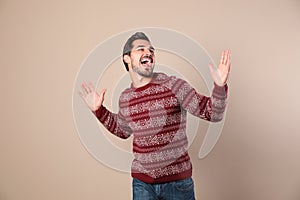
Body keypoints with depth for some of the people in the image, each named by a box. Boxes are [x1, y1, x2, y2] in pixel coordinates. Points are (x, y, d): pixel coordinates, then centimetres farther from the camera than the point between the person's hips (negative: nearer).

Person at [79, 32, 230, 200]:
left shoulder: (173, 85, -12)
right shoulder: (125, 98, 0)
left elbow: (212, 113, -13)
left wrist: (219, 86, -30)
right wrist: (99, 110, 11)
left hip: (177, 181, -2)